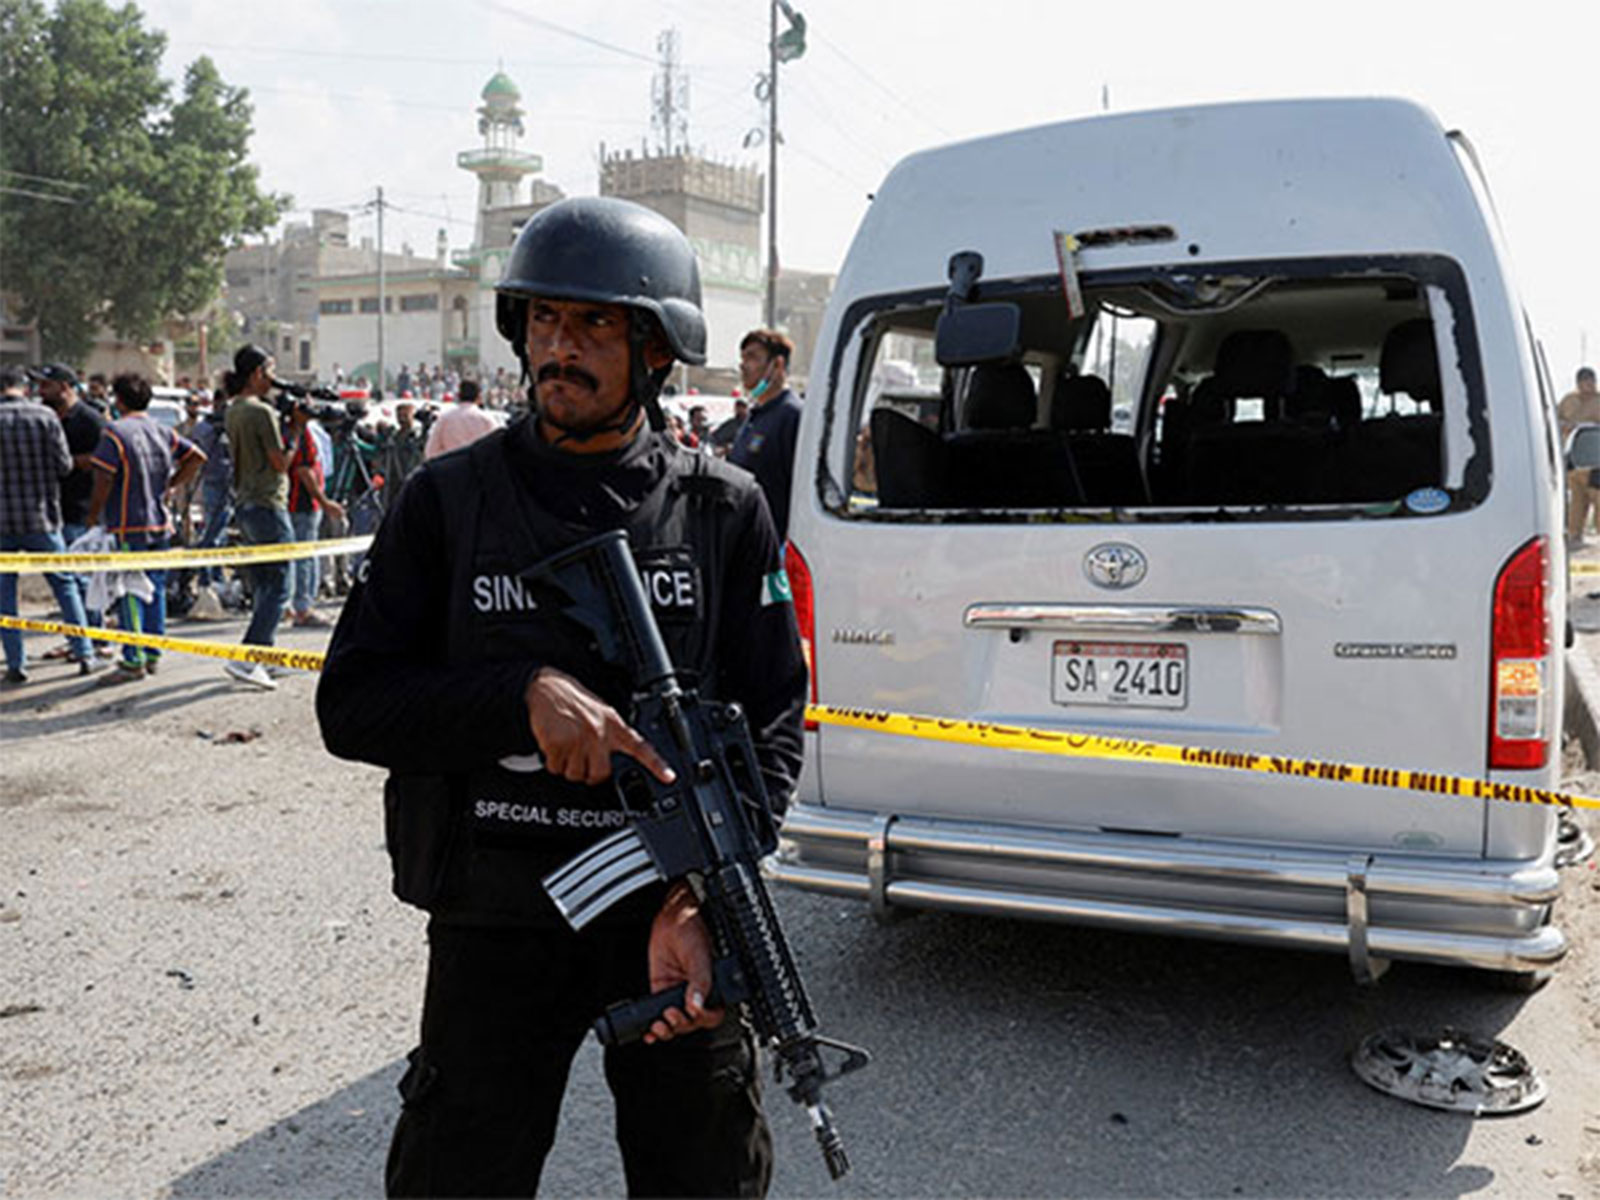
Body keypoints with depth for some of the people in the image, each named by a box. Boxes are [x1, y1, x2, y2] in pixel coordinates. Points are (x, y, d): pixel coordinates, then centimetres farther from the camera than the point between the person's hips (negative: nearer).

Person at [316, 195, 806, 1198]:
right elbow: (351, 702, -3)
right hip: (497, 923, 0)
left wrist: (700, 899, -15)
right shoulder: (449, 500, 0)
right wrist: (526, 697, -20)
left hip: (671, 914, 1)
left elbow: (773, 729, -2)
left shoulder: (725, 511, -1)